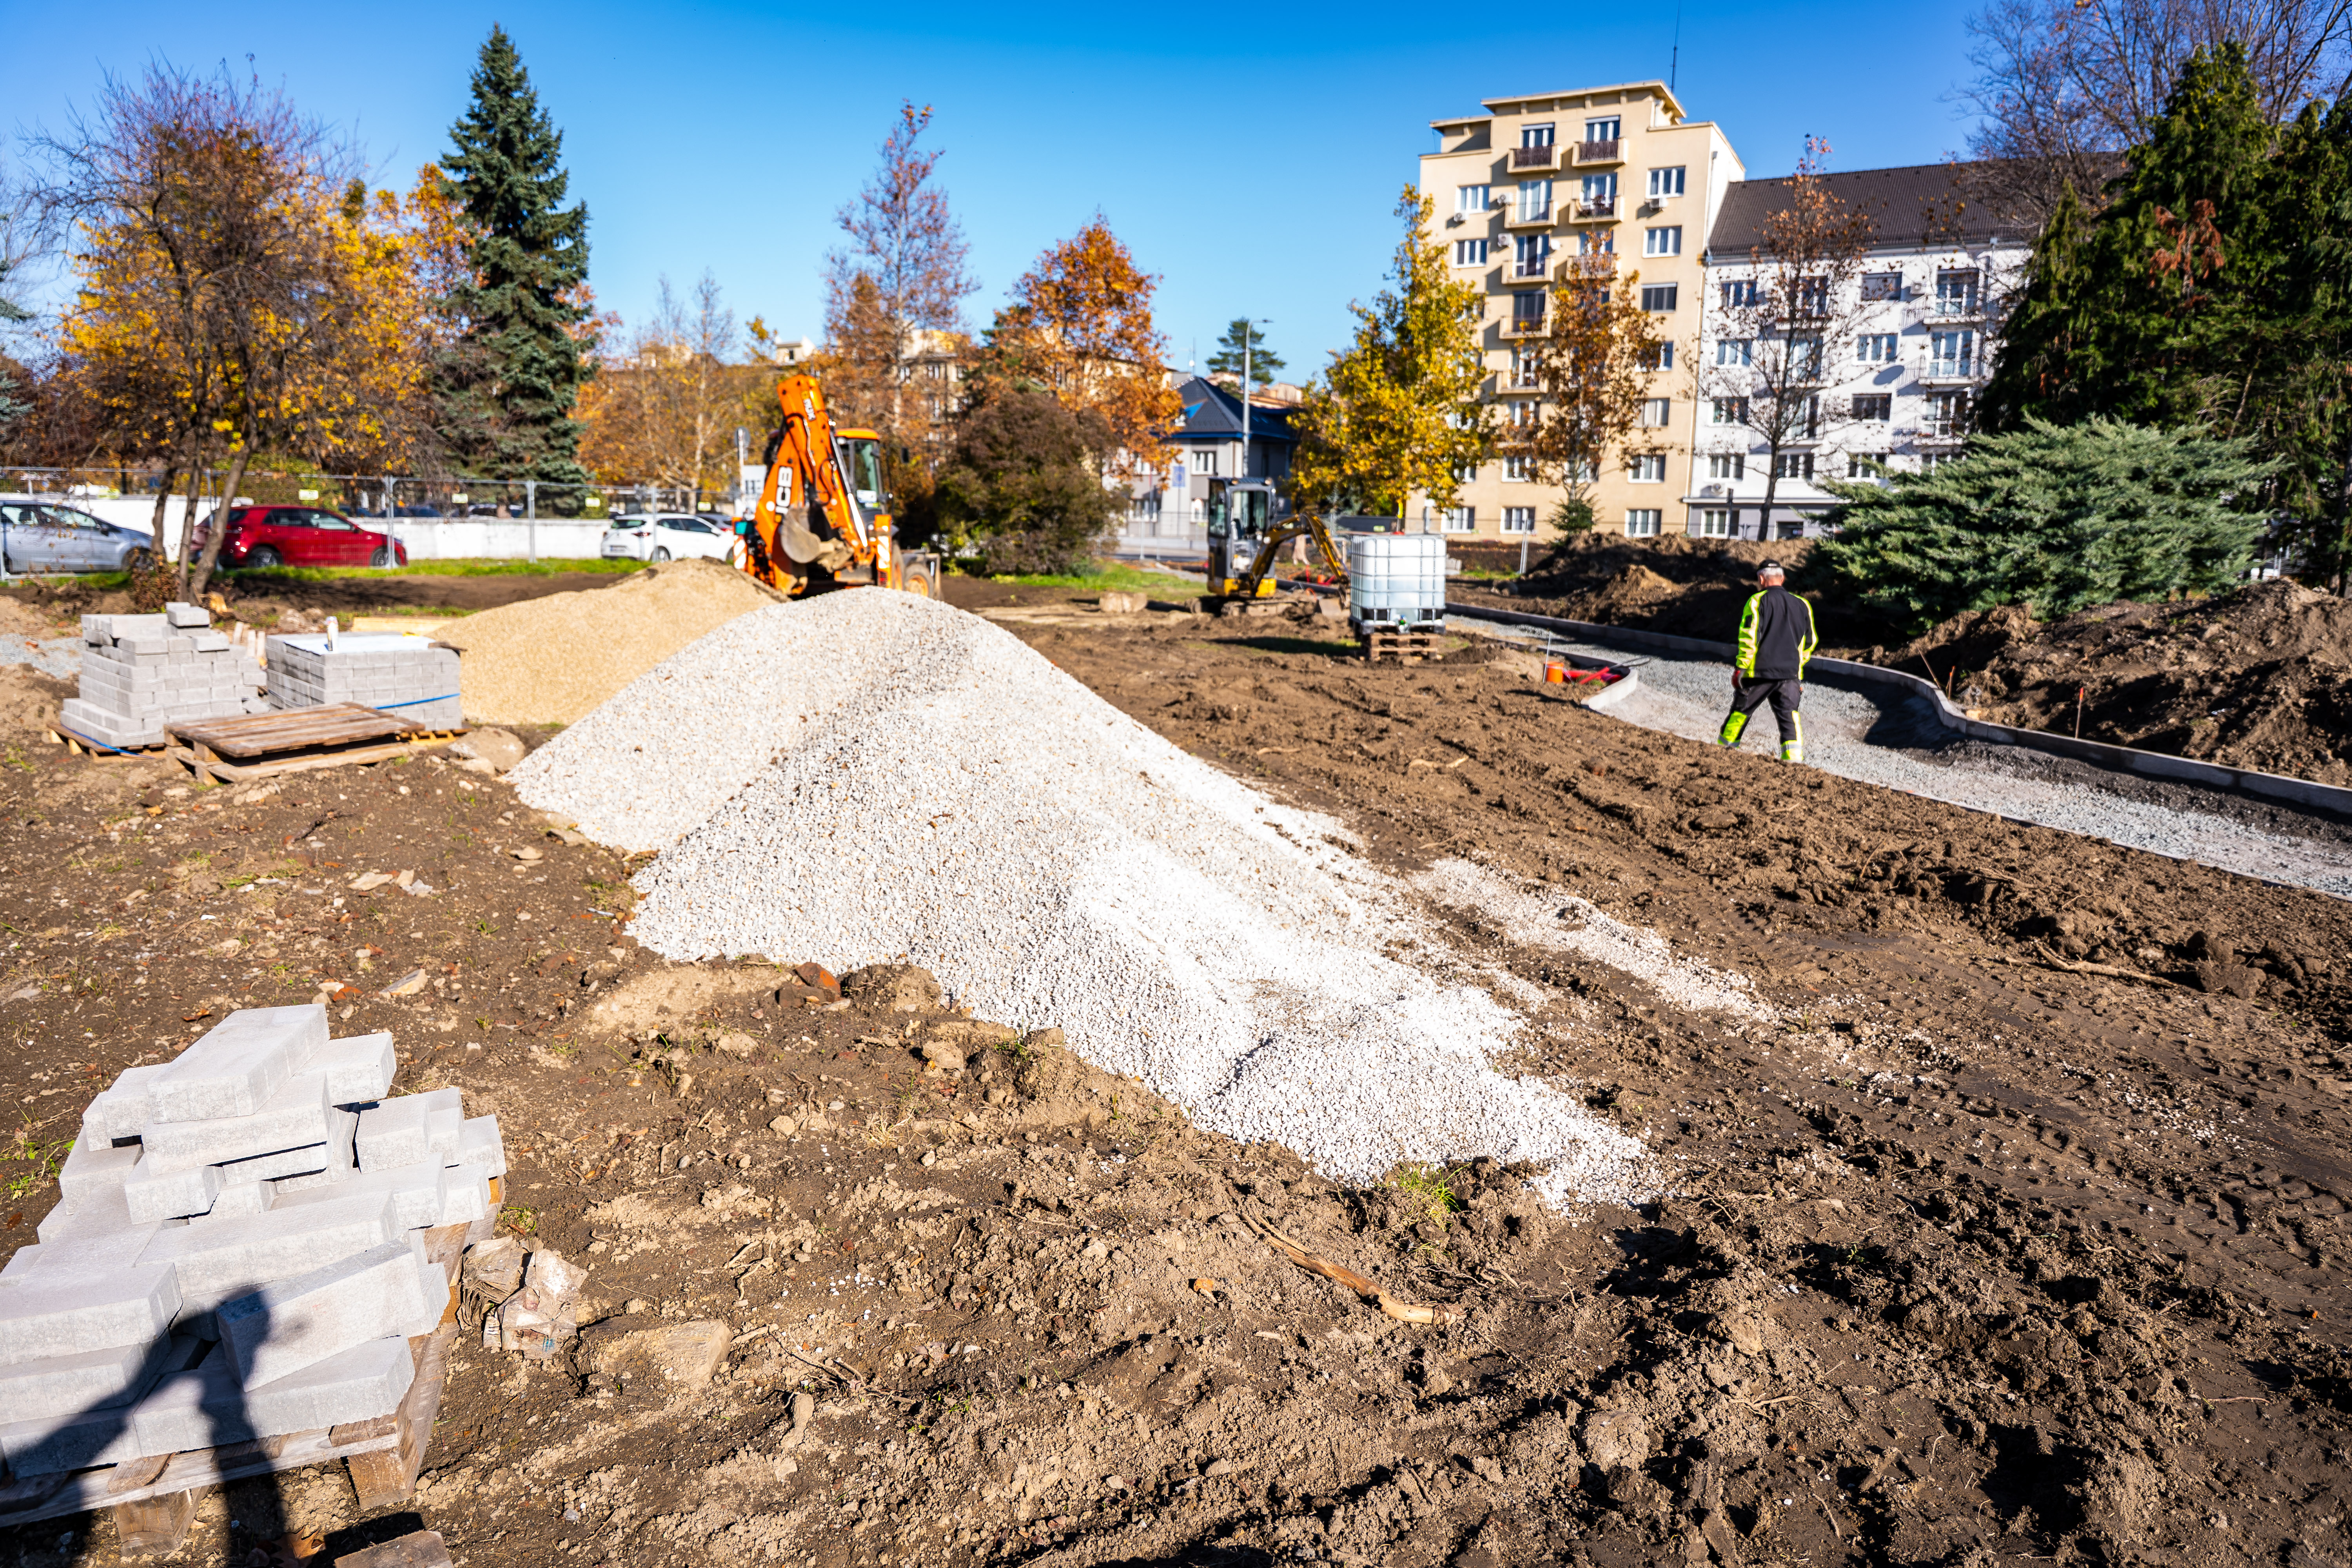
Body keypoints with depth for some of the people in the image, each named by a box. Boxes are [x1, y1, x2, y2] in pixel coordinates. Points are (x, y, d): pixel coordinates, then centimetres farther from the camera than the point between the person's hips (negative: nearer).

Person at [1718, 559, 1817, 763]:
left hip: (1759, 671, -3)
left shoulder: (1758, 601, -4)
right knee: (1790, 716, 3)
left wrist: (1740, 668, -6)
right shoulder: (1802, 605, 11)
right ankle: (1794, 758, -9)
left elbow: (1749, 638, -11)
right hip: (1791, 674, 3)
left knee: (1740, 712, 10)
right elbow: (1810, 642, 17)